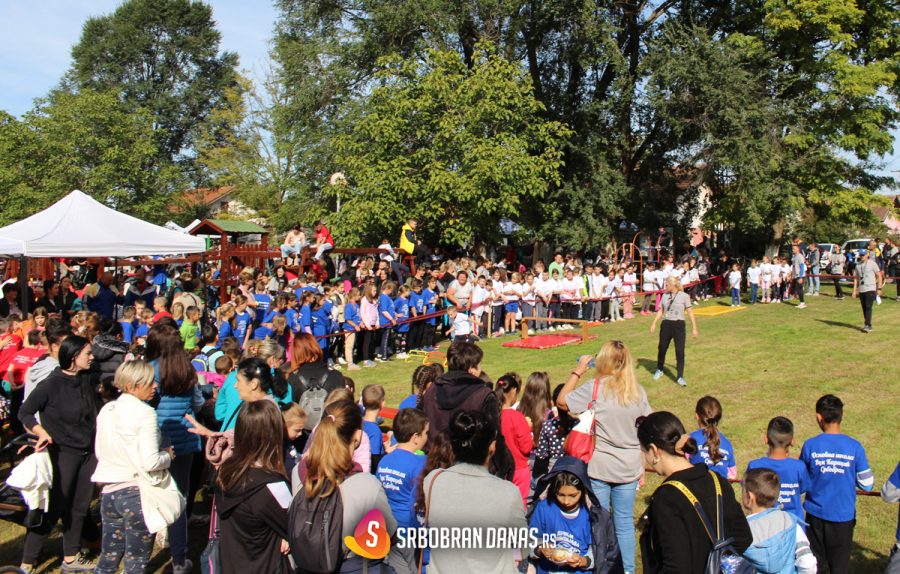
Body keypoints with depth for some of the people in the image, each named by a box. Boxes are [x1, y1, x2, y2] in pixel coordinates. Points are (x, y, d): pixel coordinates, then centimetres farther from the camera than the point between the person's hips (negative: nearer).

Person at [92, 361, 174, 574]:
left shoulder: (106, 410, 6)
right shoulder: (145, 413, -16)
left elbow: (99, 452, 15)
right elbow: (150, 462, -22)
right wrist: (168, 455, -3)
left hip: (109, 492, 6)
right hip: (136, 492, -6)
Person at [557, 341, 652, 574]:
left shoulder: (595, 388, -13)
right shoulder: (638, 391, -1)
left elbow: (561, 400, -5)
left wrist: (578, 371, 4)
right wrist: (643, 466, 14)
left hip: (599, 467, -3)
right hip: (629, 468, 3)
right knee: (625, 523, 14)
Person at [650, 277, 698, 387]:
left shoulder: (684, 296, -4)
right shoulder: (665, 295, 8)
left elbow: (690, 312, -4)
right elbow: (660, 310, 11)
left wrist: (694, 327, -7)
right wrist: (654, 323, 3)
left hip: (678, 325, -4)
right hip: (666, 324, 4)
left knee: (680, 352, -5)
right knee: (662, 348, 12)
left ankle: (680, 377, 2)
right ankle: (659, 370, 34)